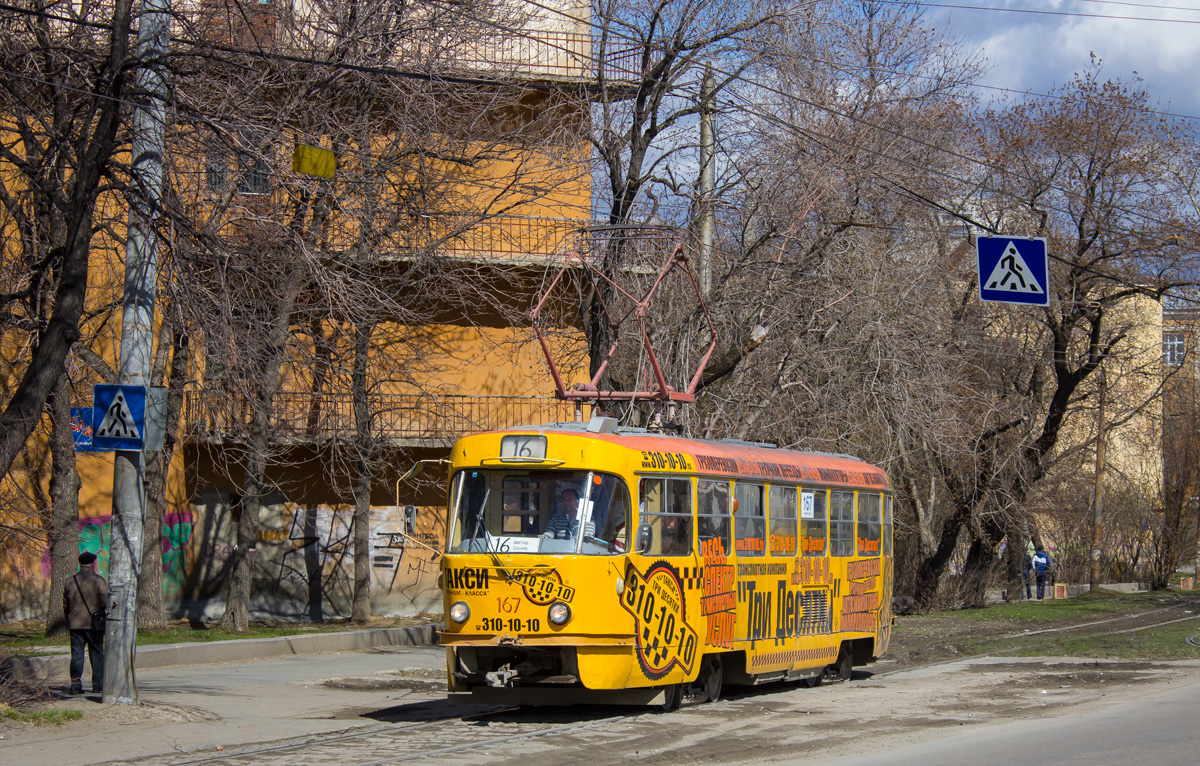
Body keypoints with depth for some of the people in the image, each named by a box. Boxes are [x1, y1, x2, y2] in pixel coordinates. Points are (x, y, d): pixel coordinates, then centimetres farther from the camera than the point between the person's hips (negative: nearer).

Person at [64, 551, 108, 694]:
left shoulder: (70, 582, 7)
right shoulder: (98, 581, -7)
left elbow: (65, 605, 12)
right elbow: (105, 602, -12)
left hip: (74, 623, 3)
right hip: (93, 623, -3)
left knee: (76, 654, 4)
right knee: (97, 654, 5)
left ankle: (76, 685, -2)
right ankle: (98, 685, 6)